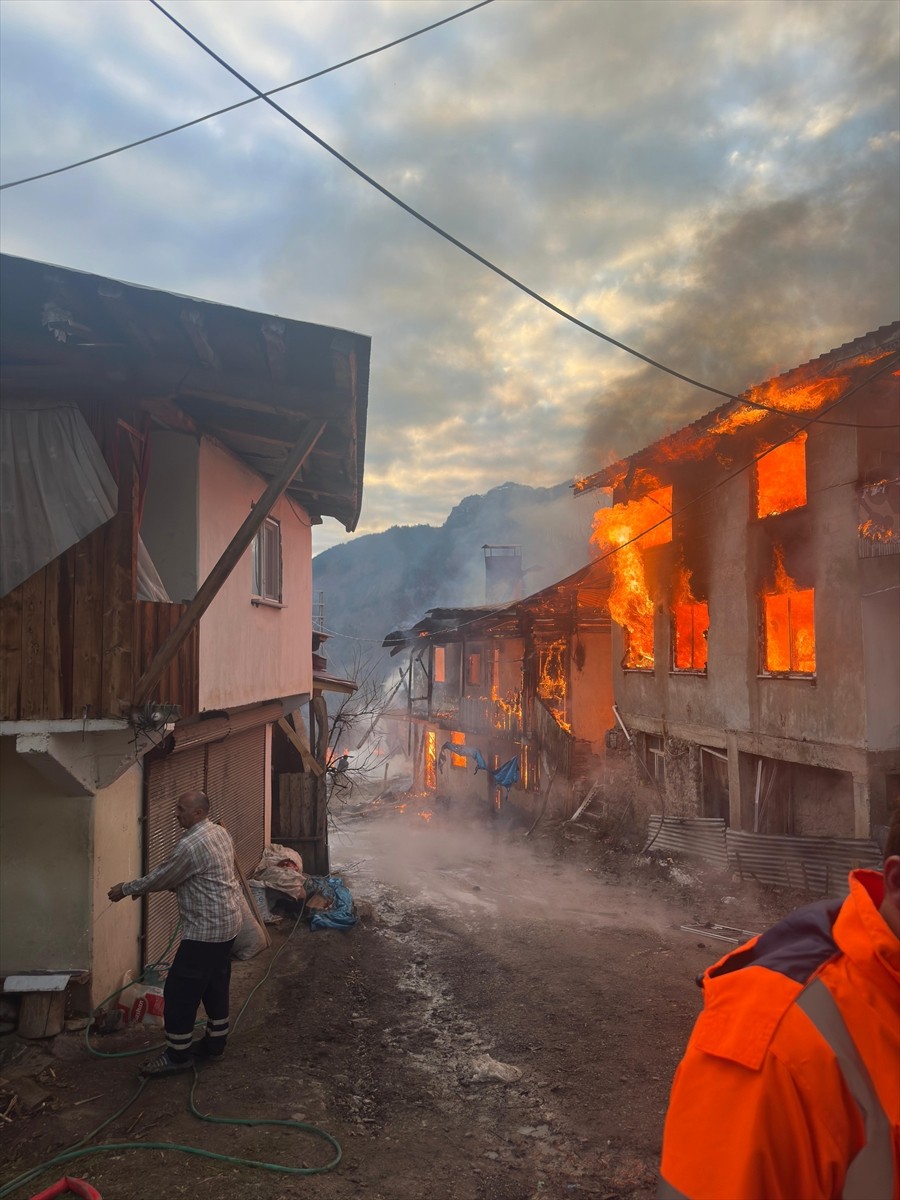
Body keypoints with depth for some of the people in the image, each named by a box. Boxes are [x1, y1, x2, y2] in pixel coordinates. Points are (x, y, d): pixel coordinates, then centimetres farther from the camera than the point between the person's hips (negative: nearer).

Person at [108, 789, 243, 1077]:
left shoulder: (190, 845, -24)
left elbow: (161, 877, -12)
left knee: (180, 991, 2)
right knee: (216, 985, 19)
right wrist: (145, 887, 18)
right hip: (226, 923, 10)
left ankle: (178, 1055, 13)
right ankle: (215, 1043, 30)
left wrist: (126, 889, 4)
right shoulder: (219, 832, 7)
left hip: (205, 930, -10)